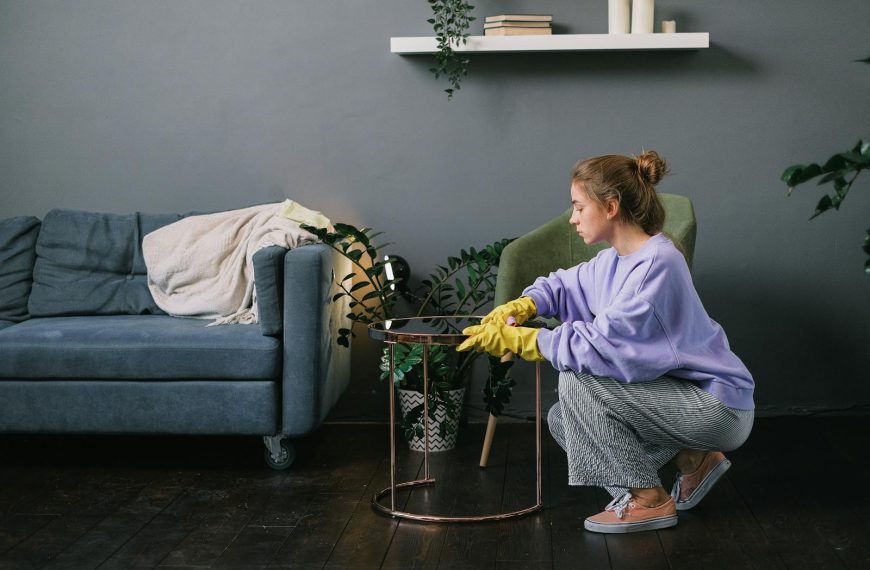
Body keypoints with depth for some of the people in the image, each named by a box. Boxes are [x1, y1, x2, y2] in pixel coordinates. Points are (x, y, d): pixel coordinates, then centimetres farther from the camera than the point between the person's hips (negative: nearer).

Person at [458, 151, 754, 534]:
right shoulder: (617, 259, 5)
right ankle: (692, 460, 13)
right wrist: (523, 305, -2)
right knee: (562, 421, 11)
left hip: (720, 410, -10)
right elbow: (567, 284, 20)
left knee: (577, 379, -19)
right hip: (685, 396, 10)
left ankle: (647, 499, -8)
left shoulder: (657, 264, -24)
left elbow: (603, 344, -28)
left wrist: (516, 340, -23)